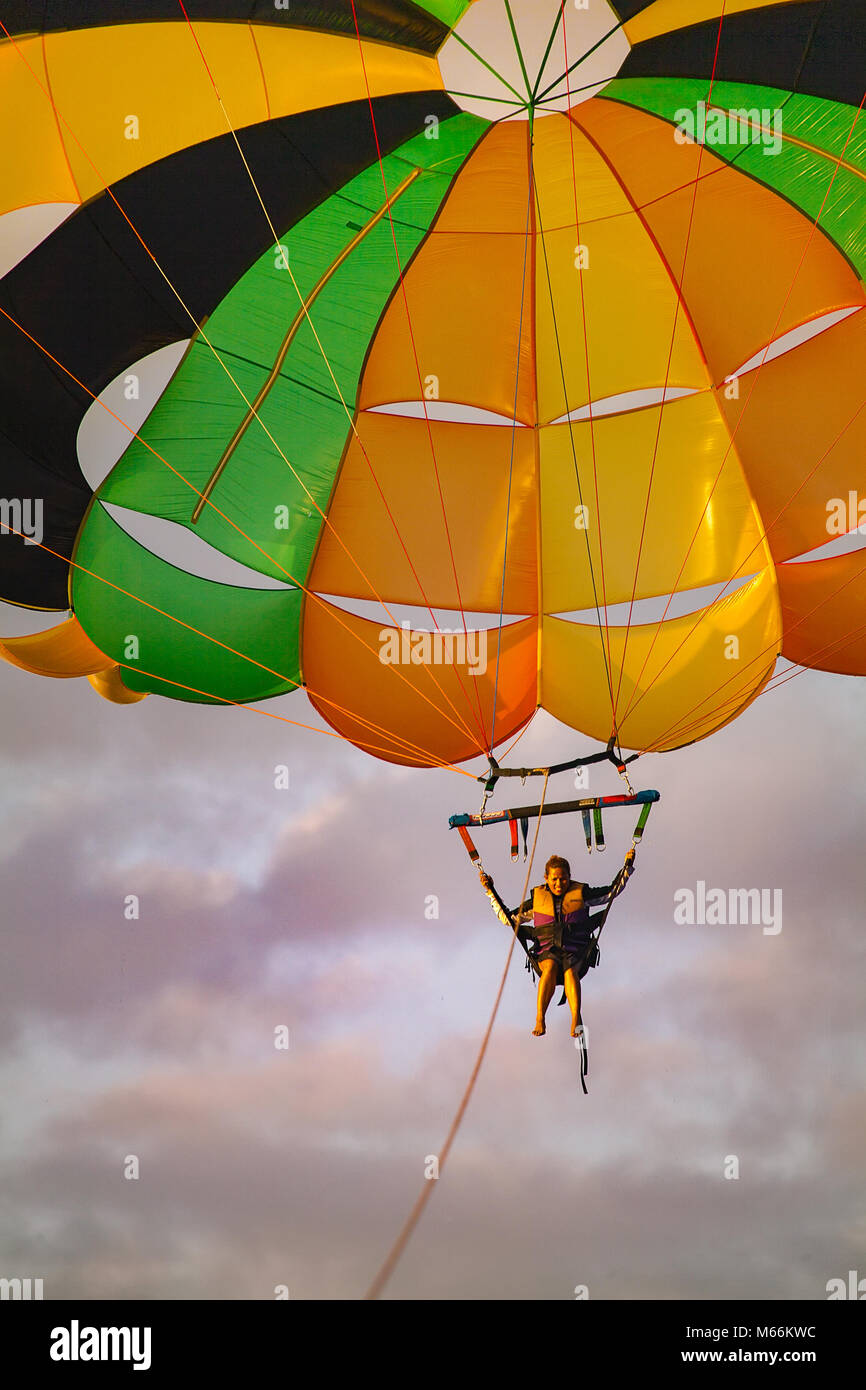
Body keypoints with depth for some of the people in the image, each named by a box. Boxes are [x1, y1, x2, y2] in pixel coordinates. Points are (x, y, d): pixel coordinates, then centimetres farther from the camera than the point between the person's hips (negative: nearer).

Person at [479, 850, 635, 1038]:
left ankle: (576, 1019, -51)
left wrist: (627, 867, 10)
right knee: (550, 966, -35)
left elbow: (613, 890, 16)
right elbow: (508, 919, 17)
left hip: (575, 953, 0)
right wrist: (491, 891, 13)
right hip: (546, 952, 0)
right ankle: (539, 1019, -42)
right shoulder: (537, 899, 12)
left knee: (570, 970, -35)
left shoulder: (580, 894, 10)